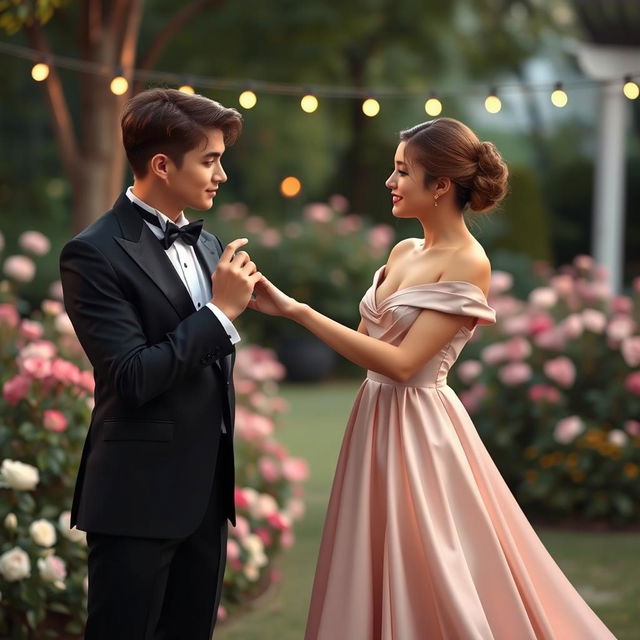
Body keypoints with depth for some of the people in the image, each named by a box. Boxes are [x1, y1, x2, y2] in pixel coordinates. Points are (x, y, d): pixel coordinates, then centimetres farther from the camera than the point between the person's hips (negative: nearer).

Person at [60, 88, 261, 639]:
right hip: (140, 496, -7)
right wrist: (222, 311, -16)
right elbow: (132, 379, -20)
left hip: (208, 490, 8)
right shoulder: (95, 253, -13)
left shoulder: (207, 246, 11)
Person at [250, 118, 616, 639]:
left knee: (432, 586, 0)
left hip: (419, 430, -8)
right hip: (376, 420, 8)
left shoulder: (468, 264, -15)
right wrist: (284, 307, 2)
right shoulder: (404, 252, 8)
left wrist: (298, 310, -22)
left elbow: (400, 363, -22)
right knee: (375, 582, 14)